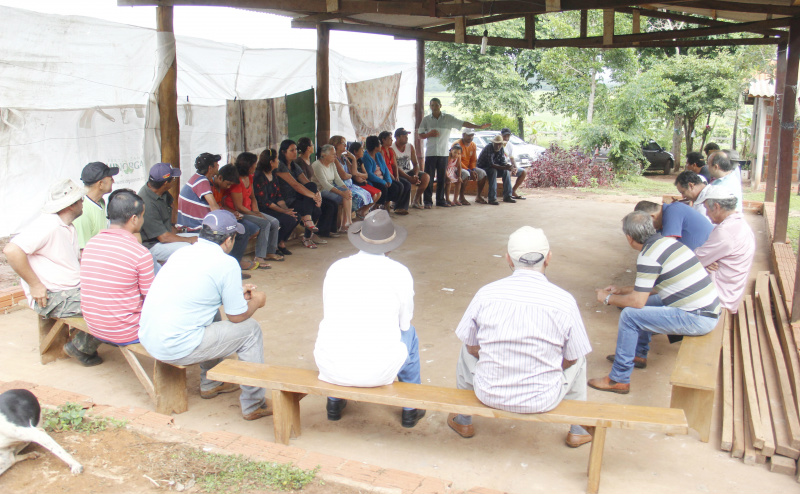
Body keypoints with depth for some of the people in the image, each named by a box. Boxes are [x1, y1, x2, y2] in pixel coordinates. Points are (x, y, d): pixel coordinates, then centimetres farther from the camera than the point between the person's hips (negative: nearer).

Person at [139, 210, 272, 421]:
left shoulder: (181, 252, 11)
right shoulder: (226, 263, -11)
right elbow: (237, 316, -4)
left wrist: (236, 292, 29)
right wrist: (255, 301, 16)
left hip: (147, 338, 8)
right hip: (176, 349, -8)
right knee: (250, 329, 5)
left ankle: (210, 384, 40)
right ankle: (254, 405, 13)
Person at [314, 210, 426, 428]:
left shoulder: (335, 268, 3)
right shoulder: (400, 273, -4)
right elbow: (404, 322, 8)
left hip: (331, 368, 2)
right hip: (378, 371, -2)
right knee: (409, 333, 28)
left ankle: (334, 402, 44)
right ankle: (411, 409, 38)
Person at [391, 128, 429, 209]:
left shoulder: (410, 146, 5)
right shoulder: (392, 148, -14)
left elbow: (415, 164, 3)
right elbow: (395, 168, -20)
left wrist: (415, 175, -19)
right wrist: (410, 178, -28)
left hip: (409, 172, 6)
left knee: (426, 177, -16)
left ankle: (416, 200, -7)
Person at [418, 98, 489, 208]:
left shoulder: (448, 118, 5)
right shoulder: (426, 119, 7)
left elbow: (463, 124, 1)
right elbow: (420, 135, 8)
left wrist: (479, 126, -6)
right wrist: (429, 134, -12)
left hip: (443, 153, 1)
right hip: (430, 152, -1)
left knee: (442, 178, 5)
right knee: (429, 177, -3)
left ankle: (440, 200, 14)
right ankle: (428, 201, 3)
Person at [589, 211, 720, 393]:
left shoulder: (648, 256, -18)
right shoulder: (667, 241, 10)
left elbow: (637, 301, -17)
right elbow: (651, 287, 22)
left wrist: (608, 298, 0)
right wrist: (621, 290, 26)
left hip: (697, 319, -10)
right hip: (708, 309, 10)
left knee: (629, 315, -10)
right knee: (645, 303, 21)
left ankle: (619, 379, -2)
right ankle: (639, 355, 35)